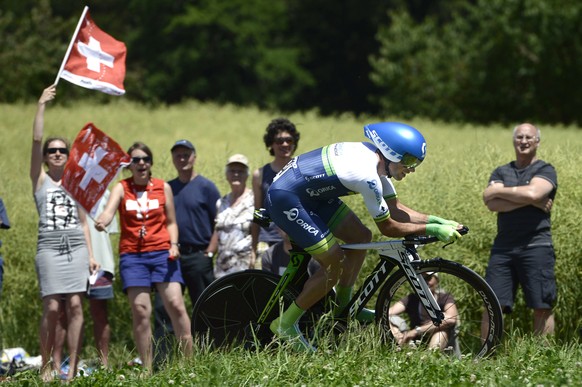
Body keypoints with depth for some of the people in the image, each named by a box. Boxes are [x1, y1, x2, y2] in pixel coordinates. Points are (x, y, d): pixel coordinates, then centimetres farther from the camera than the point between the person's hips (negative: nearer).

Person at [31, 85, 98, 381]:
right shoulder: (40, 180, 9)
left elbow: (83, 222, 15)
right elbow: (36, 140, -3)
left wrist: (91, 255, 6)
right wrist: (41, 106, -6)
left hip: (76, 247, 2)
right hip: (49, 247, -2)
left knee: (75, 306, -6)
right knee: (52, 307, -9)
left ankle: (72, 368, -6)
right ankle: (46, 366, 4)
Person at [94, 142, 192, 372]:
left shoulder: (163, 187, 10)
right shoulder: (121, 188, 7)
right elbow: (109, 210, -11)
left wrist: (173, 244, -2)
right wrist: (102, 222, -34)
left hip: (162, 252, 1)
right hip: (132, 255, -1)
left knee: (175, 304, -10)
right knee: (140, 310, -6)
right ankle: (147, 369, -2)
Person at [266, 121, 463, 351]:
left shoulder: (373, 158, 1)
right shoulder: (367, 175, -28)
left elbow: (395, 209, 9)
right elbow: (388, 227, -18)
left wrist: (437, 221, 1)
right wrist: (431, 230, -15)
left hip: (309, 192, 10)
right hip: (285, 199, -10)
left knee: (361, 236, 8)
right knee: (336, 264, -10)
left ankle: (342, 306, 21)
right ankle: (286, 325, 1)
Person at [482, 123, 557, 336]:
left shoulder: (545, 171, 5)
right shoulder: (501, 172, 15)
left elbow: (532, 193, -17)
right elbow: (491, 203, -3)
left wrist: (498, 191, -5)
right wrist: (529, 201, -11)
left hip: (536, 246, -3)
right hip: (503, 246, 3)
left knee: (542, 306, -3)